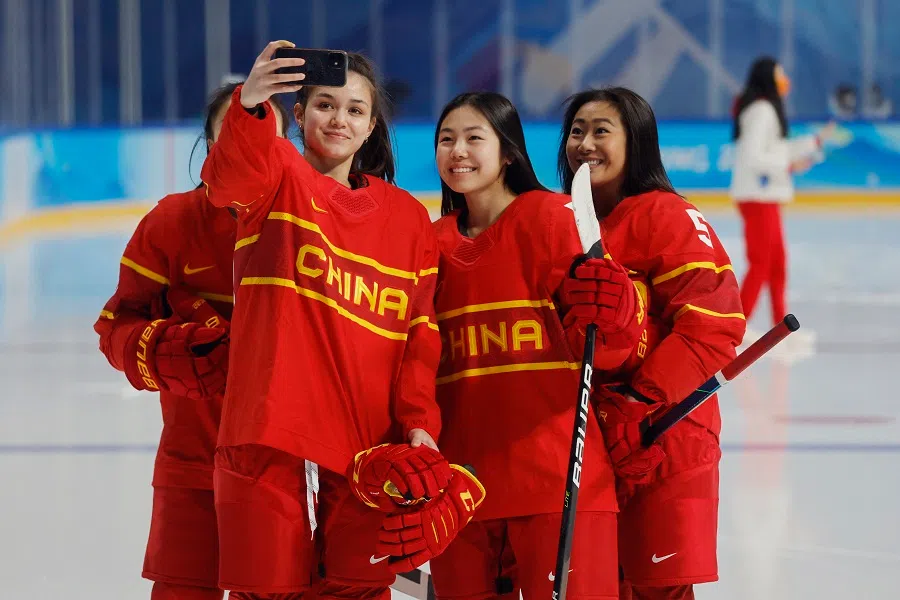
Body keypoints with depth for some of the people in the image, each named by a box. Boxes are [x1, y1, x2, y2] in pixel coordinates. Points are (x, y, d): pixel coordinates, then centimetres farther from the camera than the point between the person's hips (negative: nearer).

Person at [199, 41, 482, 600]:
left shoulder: (409, 217, 14)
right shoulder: (278, 174, 4)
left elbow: (420, 330, 12)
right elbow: (232, 177, -21)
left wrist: (418, 422, -2)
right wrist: (250, 104, -41)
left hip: (367, 448, 3)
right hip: (271, 433, -3)